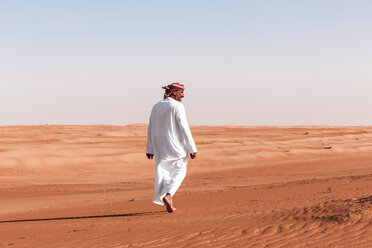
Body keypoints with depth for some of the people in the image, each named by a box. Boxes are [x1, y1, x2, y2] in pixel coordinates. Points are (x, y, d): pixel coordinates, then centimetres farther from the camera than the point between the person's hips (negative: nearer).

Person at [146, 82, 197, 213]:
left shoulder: (156, 107, 8)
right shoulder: (177, 106, -12)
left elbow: (150, 129, 12)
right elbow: (184, 128, -15)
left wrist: (150, 149, 19)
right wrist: (192, 148, -11)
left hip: (160, 147, 5)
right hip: (176, 147, -5)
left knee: (165, 172, 13)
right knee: (179, 172, 9)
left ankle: (169, 204, 10)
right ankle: (168, 195, -12)